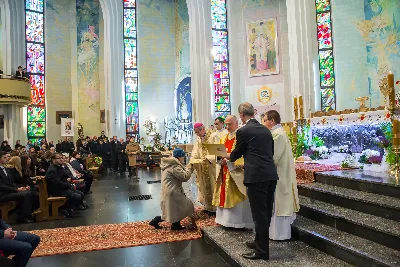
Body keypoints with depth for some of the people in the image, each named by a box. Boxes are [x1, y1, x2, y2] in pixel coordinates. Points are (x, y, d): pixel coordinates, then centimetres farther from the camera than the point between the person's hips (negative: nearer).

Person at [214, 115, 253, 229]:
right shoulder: (224, 138, 15)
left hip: (237, 173, -7)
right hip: (225, 173, 7)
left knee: (236, 197, -2)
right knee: (225, 196, 11)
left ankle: (238, 221, 8)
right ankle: (226, 219, 21)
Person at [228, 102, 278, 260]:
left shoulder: (243, 131, -6)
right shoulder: (266, 130, 14)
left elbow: (236, 154, 4)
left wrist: (227, 156, 28)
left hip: (257, 176, -7)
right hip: (271, 174, 8)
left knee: (259, 213, 1)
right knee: (266, 212, 17)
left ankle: (262, 251, 11)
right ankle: (260, 242, 33)